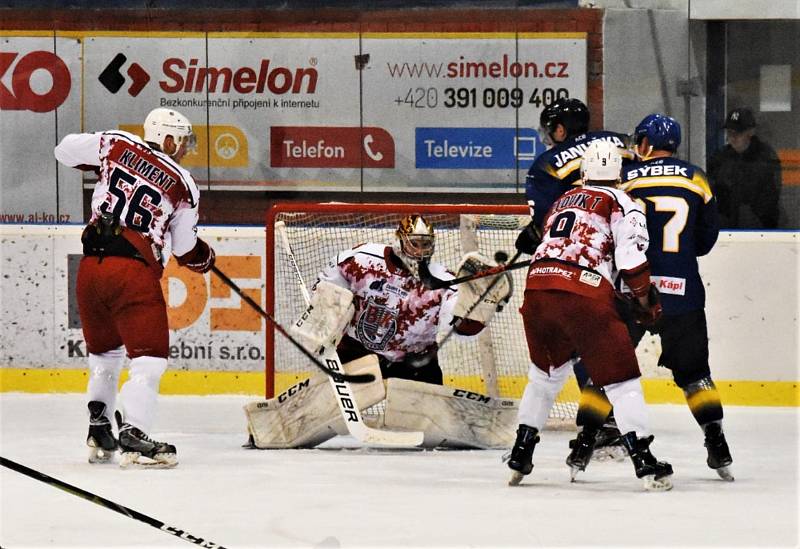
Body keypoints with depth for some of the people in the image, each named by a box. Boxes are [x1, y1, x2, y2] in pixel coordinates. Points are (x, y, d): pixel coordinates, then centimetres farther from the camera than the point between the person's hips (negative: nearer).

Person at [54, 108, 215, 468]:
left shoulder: (116, 145, 8)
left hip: (91, 266, 5)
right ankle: (133, 437, -20)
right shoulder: (183, 185, 4)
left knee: (104, 352, 23)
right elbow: (185, 249, 12)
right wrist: (204, 258, 34)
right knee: (149, 357, -5)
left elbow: (65, 150, 19)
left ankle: (98, 432, 21)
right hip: (133, 271, -5)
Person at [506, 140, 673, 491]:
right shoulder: (620, 204, 8)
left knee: (546, 373, 26)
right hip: (584, 295, -6)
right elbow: (630, 255, -6)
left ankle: (520, 454, 26)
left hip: (537, 290, 6)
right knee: (621, 378, -1)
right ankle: (643, 459, -12)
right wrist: (644, 299, 6)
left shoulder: (564, 201, 27)